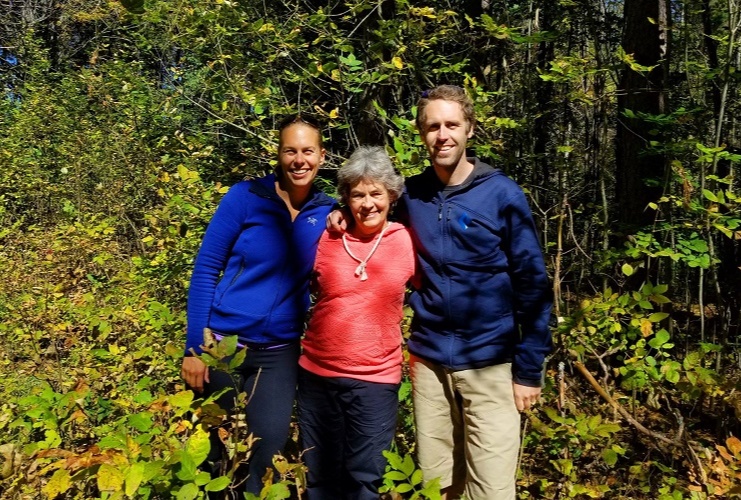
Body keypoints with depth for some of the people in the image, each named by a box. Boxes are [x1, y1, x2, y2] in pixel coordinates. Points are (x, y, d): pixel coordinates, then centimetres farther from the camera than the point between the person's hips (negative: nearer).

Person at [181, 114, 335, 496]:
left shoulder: (326, 212, -1)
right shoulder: (246, 196, -10)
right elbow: (205, 269, -8)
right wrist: (194, 346, -11)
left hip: (280, 352, 2)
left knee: (266, 451, 8)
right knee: (212, 448, 15)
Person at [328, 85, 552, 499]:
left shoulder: (503, 194, -8)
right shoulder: (411, 195, 3)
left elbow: (532, 285, -6)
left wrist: (529, 369, -7)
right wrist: (347, 217, 0)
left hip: (490, 365, -3)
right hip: (428, 361, 4)